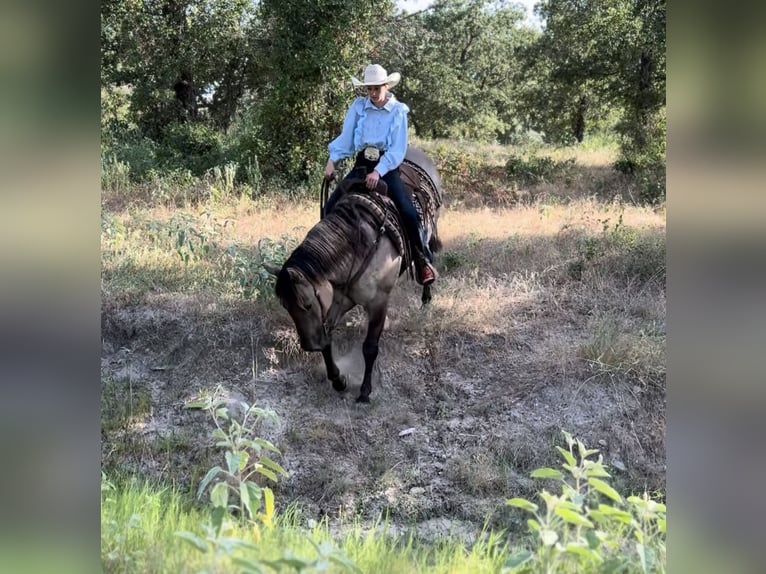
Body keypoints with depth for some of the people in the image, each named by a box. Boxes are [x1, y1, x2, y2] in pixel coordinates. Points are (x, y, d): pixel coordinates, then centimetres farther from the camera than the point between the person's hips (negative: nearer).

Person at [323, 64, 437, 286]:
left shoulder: (398, 111, -6)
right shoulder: (358, 106, 1)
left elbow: (398, 150, -11)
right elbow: (346, 137, 0)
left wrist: (378, 172, -23)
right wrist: (332, 160, -14)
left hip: (387, 168, -3)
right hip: (361, 166, 3)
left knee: (408, 213, -20)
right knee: (331, 207, -9)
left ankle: (424, 261, -4)